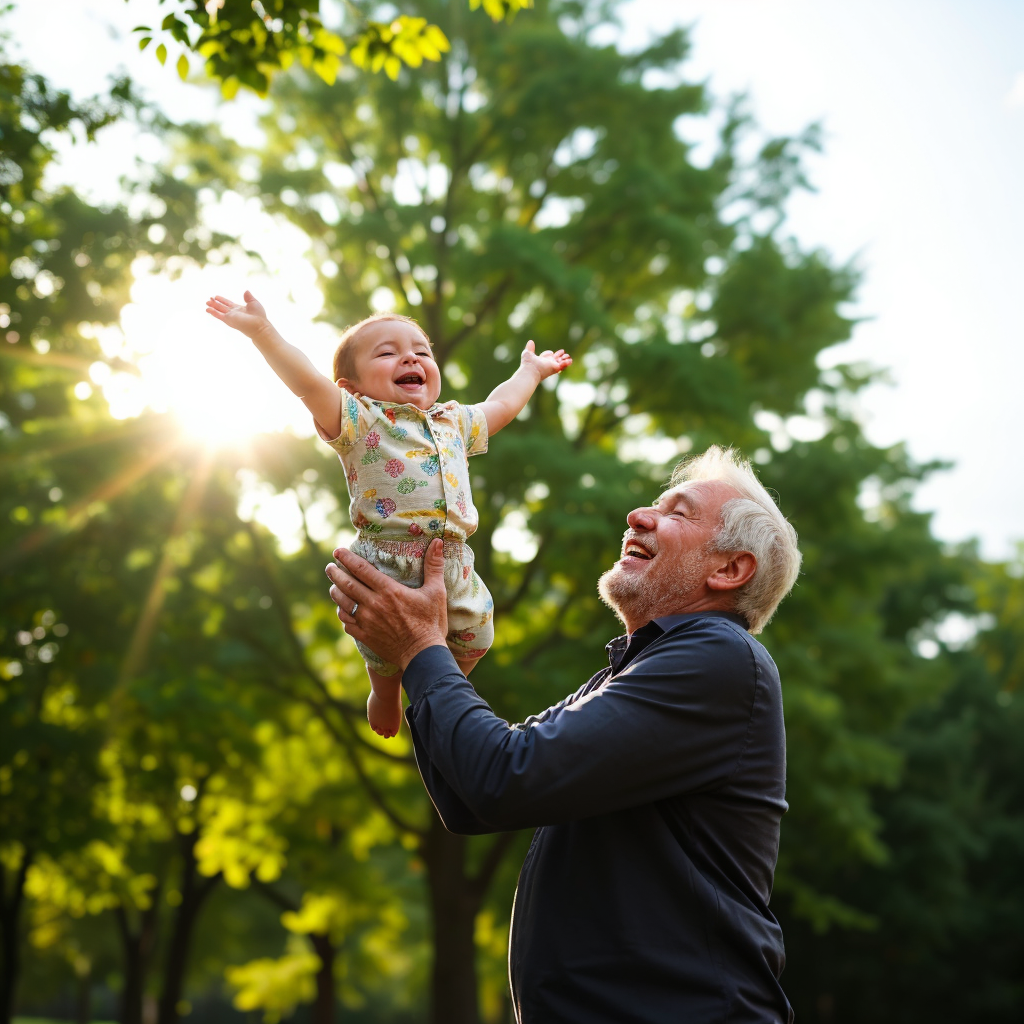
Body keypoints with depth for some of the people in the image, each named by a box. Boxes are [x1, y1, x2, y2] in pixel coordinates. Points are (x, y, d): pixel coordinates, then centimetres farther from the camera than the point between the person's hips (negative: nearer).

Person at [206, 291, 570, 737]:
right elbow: (308, 382, -14)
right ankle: (385, 694, 35)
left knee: (472, 640, 13)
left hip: (453, 565, 5)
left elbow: (501, 405, 36)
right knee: (387, 654, 1)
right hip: (387, 569, -5)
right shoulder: (360, 421, -1)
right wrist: (262, 331, -22)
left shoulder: (454, 422, 18)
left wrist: (530, 369, 48)